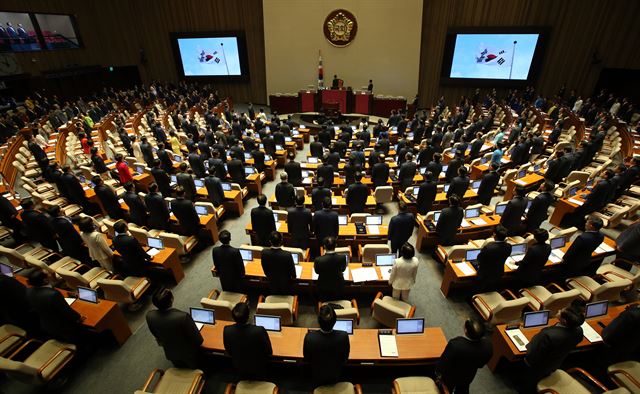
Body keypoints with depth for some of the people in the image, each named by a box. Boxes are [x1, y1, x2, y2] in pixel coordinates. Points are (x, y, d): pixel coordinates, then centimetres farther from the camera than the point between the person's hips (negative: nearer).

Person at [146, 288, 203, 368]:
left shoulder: (149, 316, -27)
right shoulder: (183, 316, -42)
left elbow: (156, 336, -4)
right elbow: (198, 340, -27)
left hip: (171, 355, 4)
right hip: (189, 355, -4)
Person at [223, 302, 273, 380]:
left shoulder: (227, 330, -27)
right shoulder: (260, 330, -37)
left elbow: (229, 352, -7)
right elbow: (269, 352, -19)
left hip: (239, 368, 2)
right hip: (258, 369, -2)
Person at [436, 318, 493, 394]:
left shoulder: (455, 344, -45)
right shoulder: (487, 344, -32)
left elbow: (443, 362, -26)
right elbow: (481, 364, -10)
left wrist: (438, 371, -4)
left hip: (451, 377, -3)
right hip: (468, 376, 3)